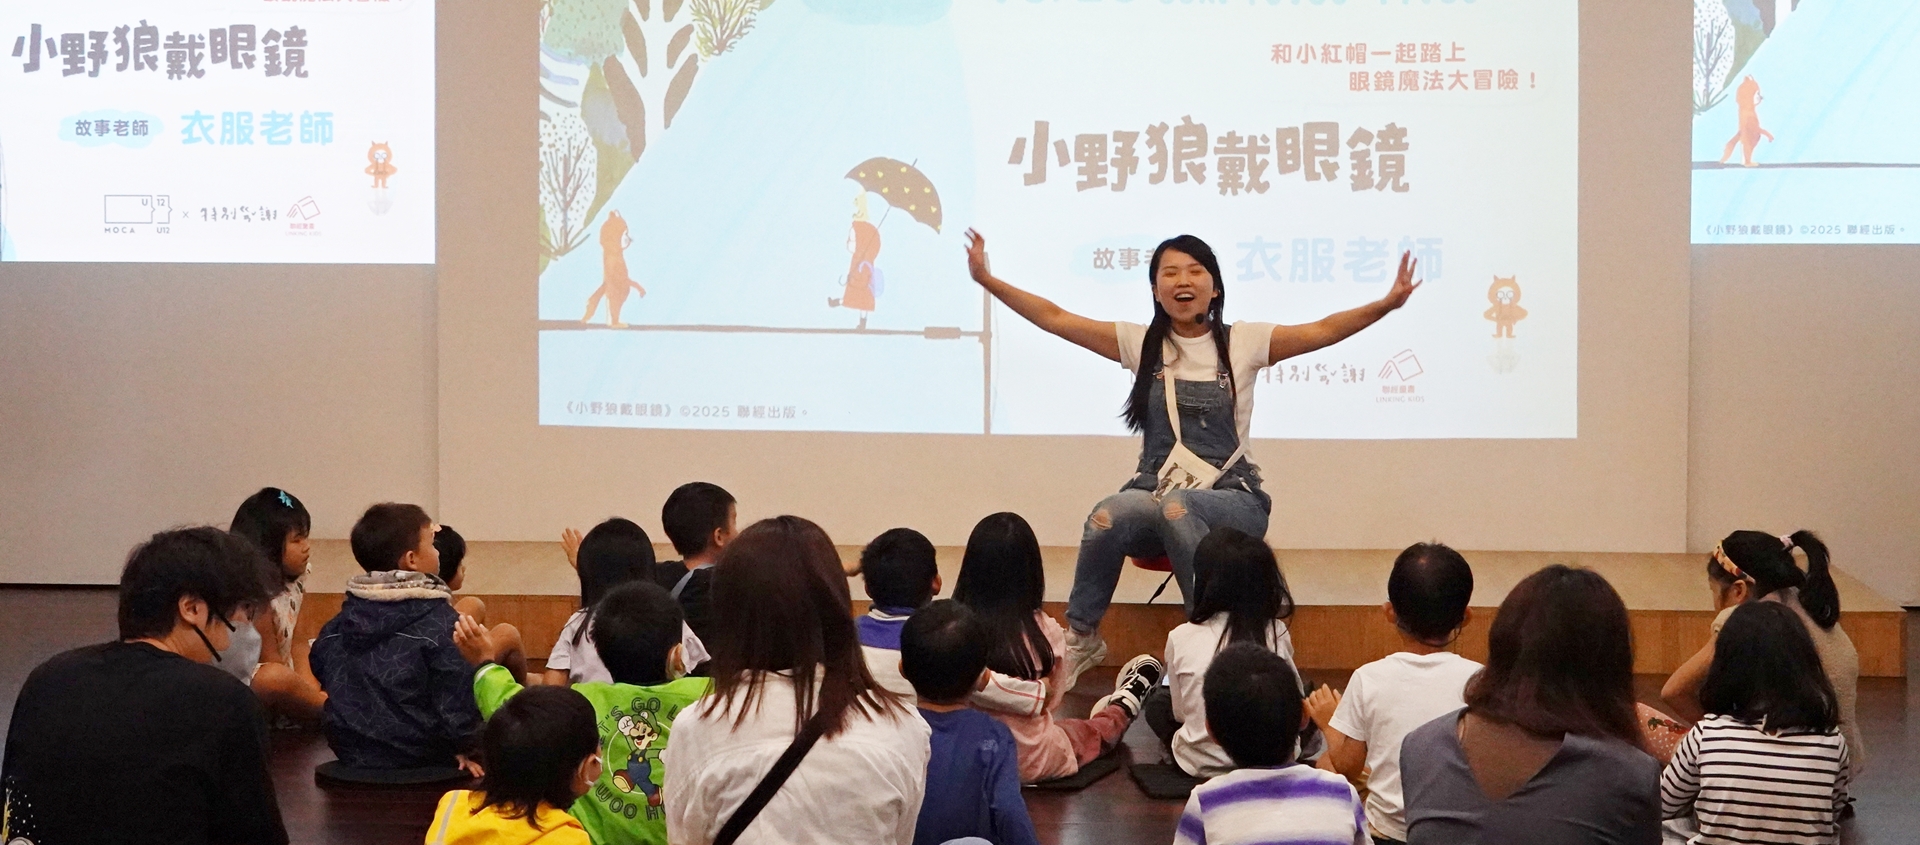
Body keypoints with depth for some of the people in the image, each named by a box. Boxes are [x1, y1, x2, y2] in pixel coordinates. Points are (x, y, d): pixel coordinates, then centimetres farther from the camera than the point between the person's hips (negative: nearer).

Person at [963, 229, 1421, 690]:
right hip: (1153, 493, 2)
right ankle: (1080, 637, -14)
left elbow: (1323, 331, -7)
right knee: (1111, 513, -32)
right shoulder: (1140, 342, 8)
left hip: (1231, 500, -2)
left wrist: (1387, 304, -23)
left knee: (1175, 507, -36)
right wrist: (987, 280, -5)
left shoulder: (1243, 342, 3)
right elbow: (1055, 319, 4)